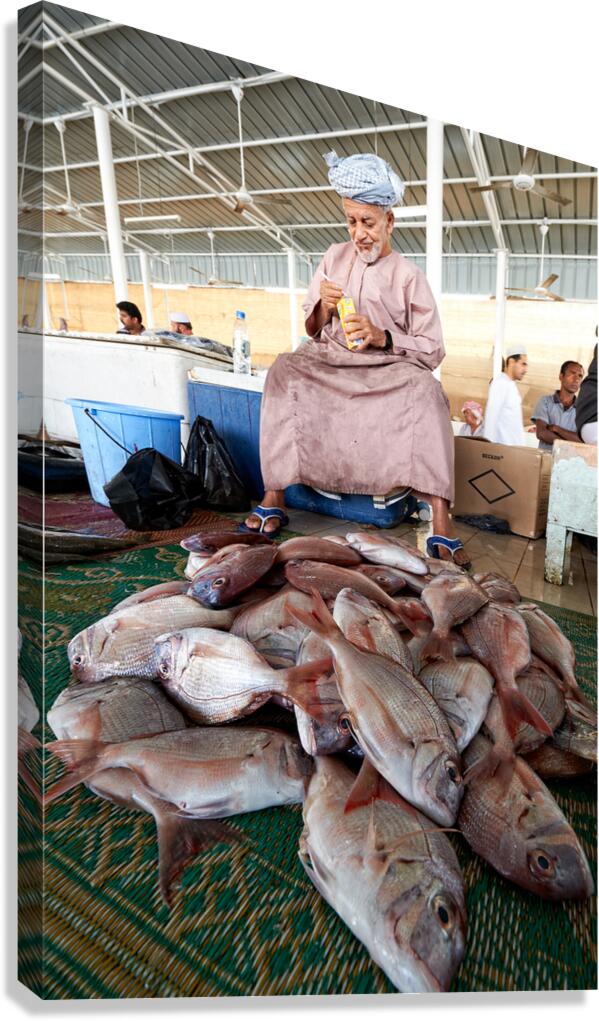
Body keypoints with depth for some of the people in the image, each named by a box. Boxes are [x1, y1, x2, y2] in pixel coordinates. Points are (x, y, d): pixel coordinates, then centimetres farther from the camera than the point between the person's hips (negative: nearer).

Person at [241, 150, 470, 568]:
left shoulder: (408, 275, 2)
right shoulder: (336, 257, 12)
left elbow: (432, 351, -2)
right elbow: (313, 332, 14)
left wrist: (381, 337, -17)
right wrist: (323, 307, -9)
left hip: (388, 372, -2)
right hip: (330, 364, 3)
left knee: (425, 389, -33)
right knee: (284, 371, -27)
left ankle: (441, 522, -37)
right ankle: (274, 497, -27)